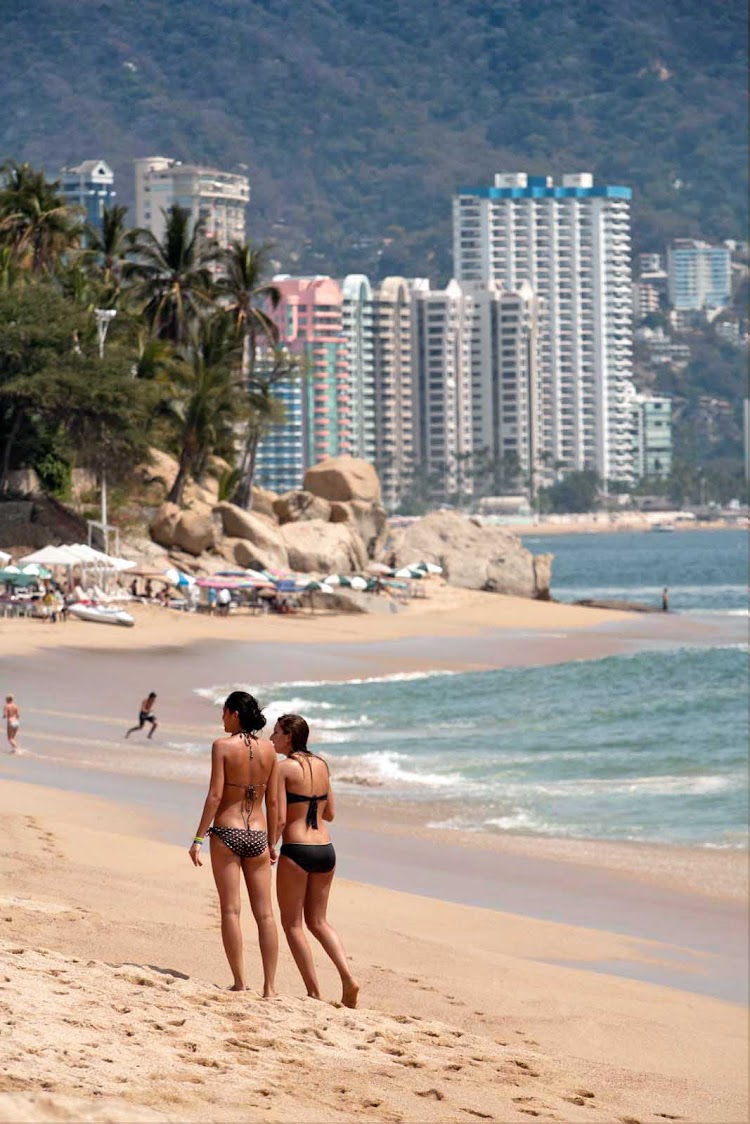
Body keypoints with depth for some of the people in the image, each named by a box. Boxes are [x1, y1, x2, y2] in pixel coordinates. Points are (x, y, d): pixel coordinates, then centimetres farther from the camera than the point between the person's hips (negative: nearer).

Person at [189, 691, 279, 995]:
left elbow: (215, 796, -13)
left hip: (227, 833, -4)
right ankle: (269, 986, 4)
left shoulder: (223, 746, -8)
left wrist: (198, 838, -9)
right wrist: (272, 843, 14)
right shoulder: (268, 749, 4)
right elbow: (273, 802, 6)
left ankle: (239, 983, -2)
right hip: (257, 834, 4)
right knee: (264, 913, 6)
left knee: (231, 910, 1)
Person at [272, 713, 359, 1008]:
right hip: (325, 849, 6)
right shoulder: (321, 765, 9)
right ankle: (348, 978, 0)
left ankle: (314, 992, 5)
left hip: (296, 851, -6)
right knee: (318, 921, 18)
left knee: (292, 923, 9)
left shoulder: (284, 768, -10)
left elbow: (280, 819, -14)